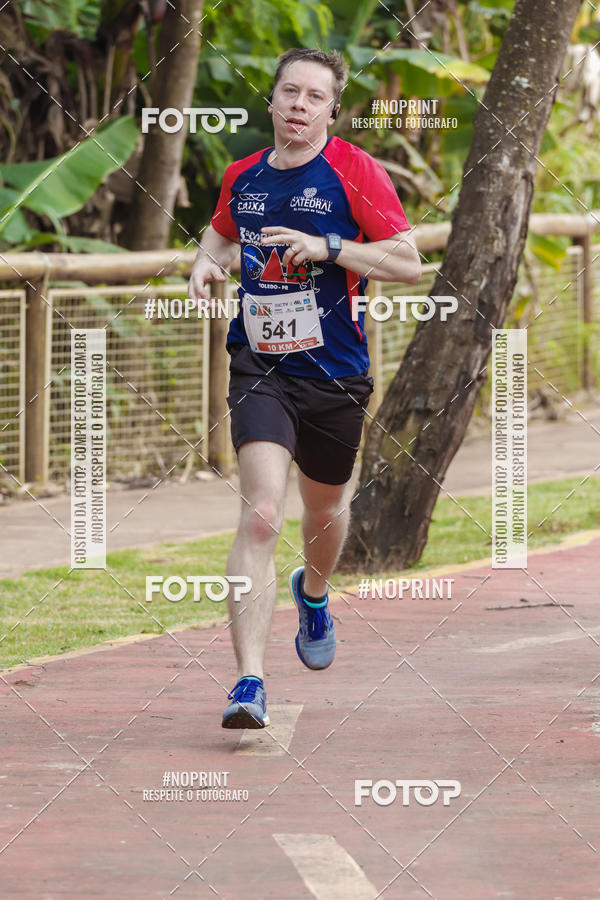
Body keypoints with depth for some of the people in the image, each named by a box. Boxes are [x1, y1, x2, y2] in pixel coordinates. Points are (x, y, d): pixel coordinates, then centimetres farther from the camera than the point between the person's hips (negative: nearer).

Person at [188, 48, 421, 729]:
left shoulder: (354, 171, -6)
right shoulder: (242, 176, 6)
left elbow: (408, 264, -9)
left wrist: (328, 247, -20)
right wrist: (205, 263, 5)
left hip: (334, 373, 0)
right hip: (259, 370, 0)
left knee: (325, 508, 21)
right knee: (260, 517, -19)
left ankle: (312, 594, 58)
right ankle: (249, 684, -24)